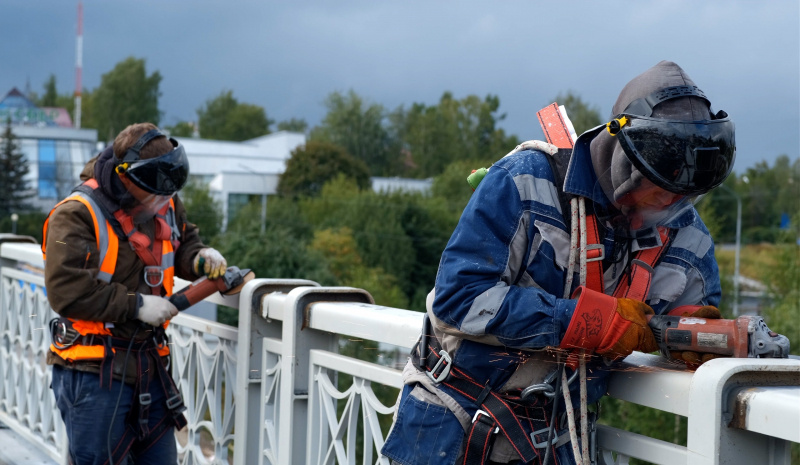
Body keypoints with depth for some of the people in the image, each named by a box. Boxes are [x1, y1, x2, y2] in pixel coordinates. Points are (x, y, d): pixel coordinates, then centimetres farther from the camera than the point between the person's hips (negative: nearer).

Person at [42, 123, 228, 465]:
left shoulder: (165, 206, 6)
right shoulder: (76, 216, -16)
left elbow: (183, 243, 25)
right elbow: (67, 292, -22)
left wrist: (200, 258, 0)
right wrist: (136, 305, -20)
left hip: (148, 365, 7)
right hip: (92, 372, -7)